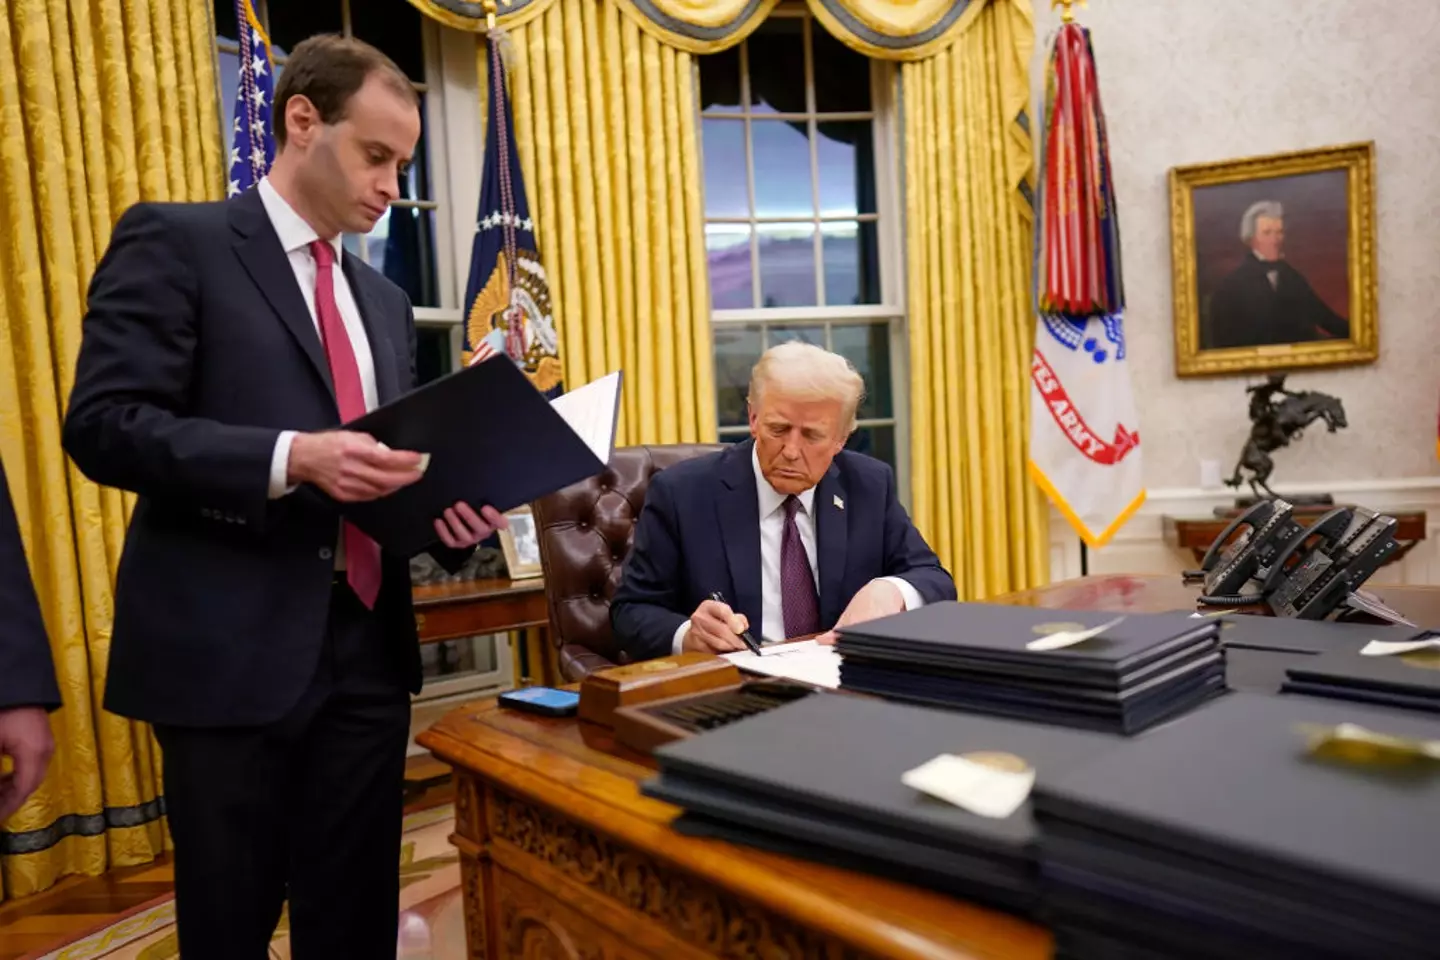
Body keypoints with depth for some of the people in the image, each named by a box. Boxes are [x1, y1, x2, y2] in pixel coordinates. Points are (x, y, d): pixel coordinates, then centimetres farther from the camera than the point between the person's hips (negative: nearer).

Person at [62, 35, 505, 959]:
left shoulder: (385, 299, 16)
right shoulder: (174, 241, -3)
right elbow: (103, 423, -12)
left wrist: (443, 512, -4)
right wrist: (293, 458, -24)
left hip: (366, 648, 6)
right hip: (230, 649, -5)